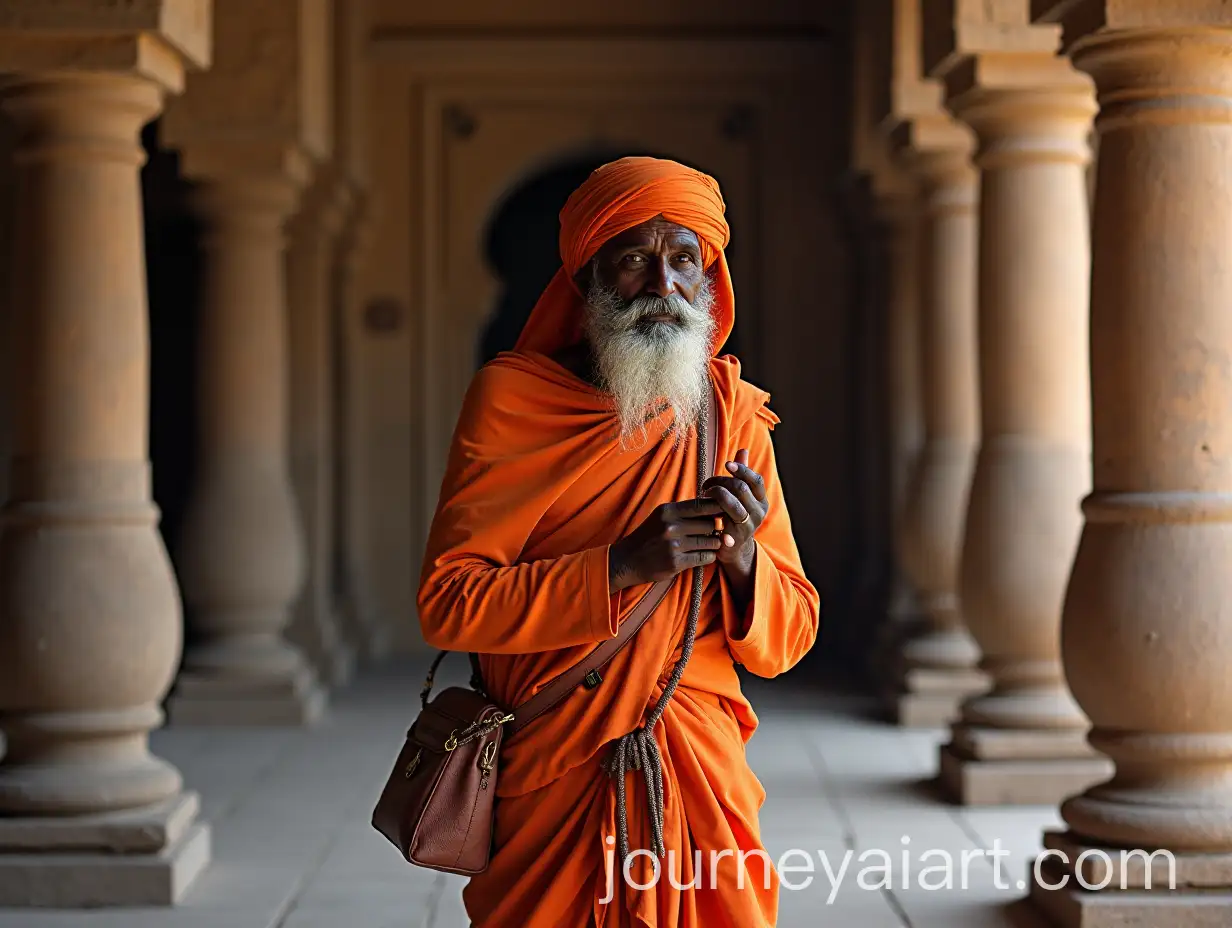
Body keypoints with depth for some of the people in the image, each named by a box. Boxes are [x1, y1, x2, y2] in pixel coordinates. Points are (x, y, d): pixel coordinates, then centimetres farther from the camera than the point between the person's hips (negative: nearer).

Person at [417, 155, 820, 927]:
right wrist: (620, 566, -22)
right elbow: (447, 603, -14)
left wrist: (743, 559, -17)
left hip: (701, 779, 3)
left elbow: (787, 641, 4)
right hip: (550, 785, -2)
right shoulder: (512, 396, -5)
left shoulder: (733, 414, 4)